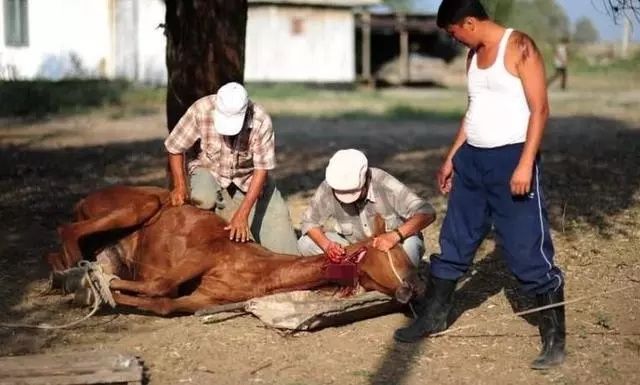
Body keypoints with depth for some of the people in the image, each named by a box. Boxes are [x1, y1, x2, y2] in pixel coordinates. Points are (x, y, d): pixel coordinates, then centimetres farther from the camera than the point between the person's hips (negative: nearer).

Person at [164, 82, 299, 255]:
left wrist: (242, 214, -29)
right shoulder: (201, 109, -26)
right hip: (210, 171, 1)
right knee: (204, 199, -35)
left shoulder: (261, 121, -28)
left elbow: (261, 169, -24)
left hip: (249, 177, -1)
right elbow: (175, 148, -12)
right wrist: (180, 185, -22)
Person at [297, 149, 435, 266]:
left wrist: (396, 235, -48)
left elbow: (427, 213, -32)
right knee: (304, 244, -14)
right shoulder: (327, 189, -22)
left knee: (409, 246, -38)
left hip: (392, 244, -3)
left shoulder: (384, 184, -31)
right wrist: (327, 245, -27)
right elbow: (310, 221, -6)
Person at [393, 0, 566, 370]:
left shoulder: (519, 47, -11)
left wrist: (526, 163, -21)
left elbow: (540, 109, -15)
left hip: (511, 158, -8)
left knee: (529, 251, -5)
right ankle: (433, 316, 30)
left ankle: (555, 338, 6)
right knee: (454, 241, 15)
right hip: (473, 159, 8)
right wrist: (452, 156, 23)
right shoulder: (474, 55, 13)